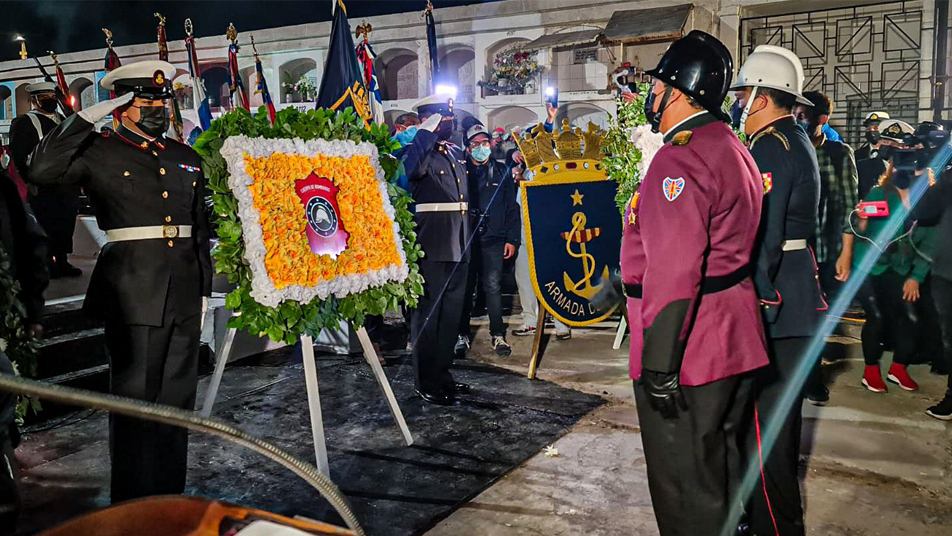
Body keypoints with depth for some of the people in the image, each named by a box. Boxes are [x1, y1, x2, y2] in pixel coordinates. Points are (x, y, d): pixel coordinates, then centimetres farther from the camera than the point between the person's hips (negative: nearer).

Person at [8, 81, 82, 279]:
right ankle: (46, 265, 6)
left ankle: (62, 262, 20)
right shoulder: (24, 122, -2)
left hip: (68, 186, 6)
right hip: (43, 187, -6)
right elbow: (17, 157, -7)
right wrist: (28, 182, -14)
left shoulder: (63, 120, 18)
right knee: (46, 226, -2)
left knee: (66, 226, 10)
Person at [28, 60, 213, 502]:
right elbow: (42, 170, -18)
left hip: (184, 294, 5)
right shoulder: (100, 152, 1)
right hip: (131, 292, -5)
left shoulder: (188, 159, 14)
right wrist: (87, 117, -12)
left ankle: (170, 500, 25)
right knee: (134, 399, 1)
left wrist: (203, 289, 13)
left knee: (177, 399, 11)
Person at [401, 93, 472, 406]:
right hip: (432, 242, -8)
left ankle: (443, 373, 27)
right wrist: (428, 131, -21)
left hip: (459, 244, 8)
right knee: (428, 310, -2)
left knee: (452, 310, 14)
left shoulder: (457, 154, 18)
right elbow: (412, 168, -30)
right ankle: (426, 382, 6)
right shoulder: (418, 151, -6)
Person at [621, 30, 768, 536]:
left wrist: (659, 365, -24)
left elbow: (673, 273, -27)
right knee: (722, 466, 24)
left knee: (686, 491, 4)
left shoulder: (678, 160, -20)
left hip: (687, 358, -10)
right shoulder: (733, 150, 13)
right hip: (734, 342, 10)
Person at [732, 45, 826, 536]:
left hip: (772, 306, -11)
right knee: (781, 408, 22)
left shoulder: (770, 148, -17)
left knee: (764, 418, -3)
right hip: (797, 300, 11)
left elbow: (762, 236, -23)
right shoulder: (798, 142, 15)